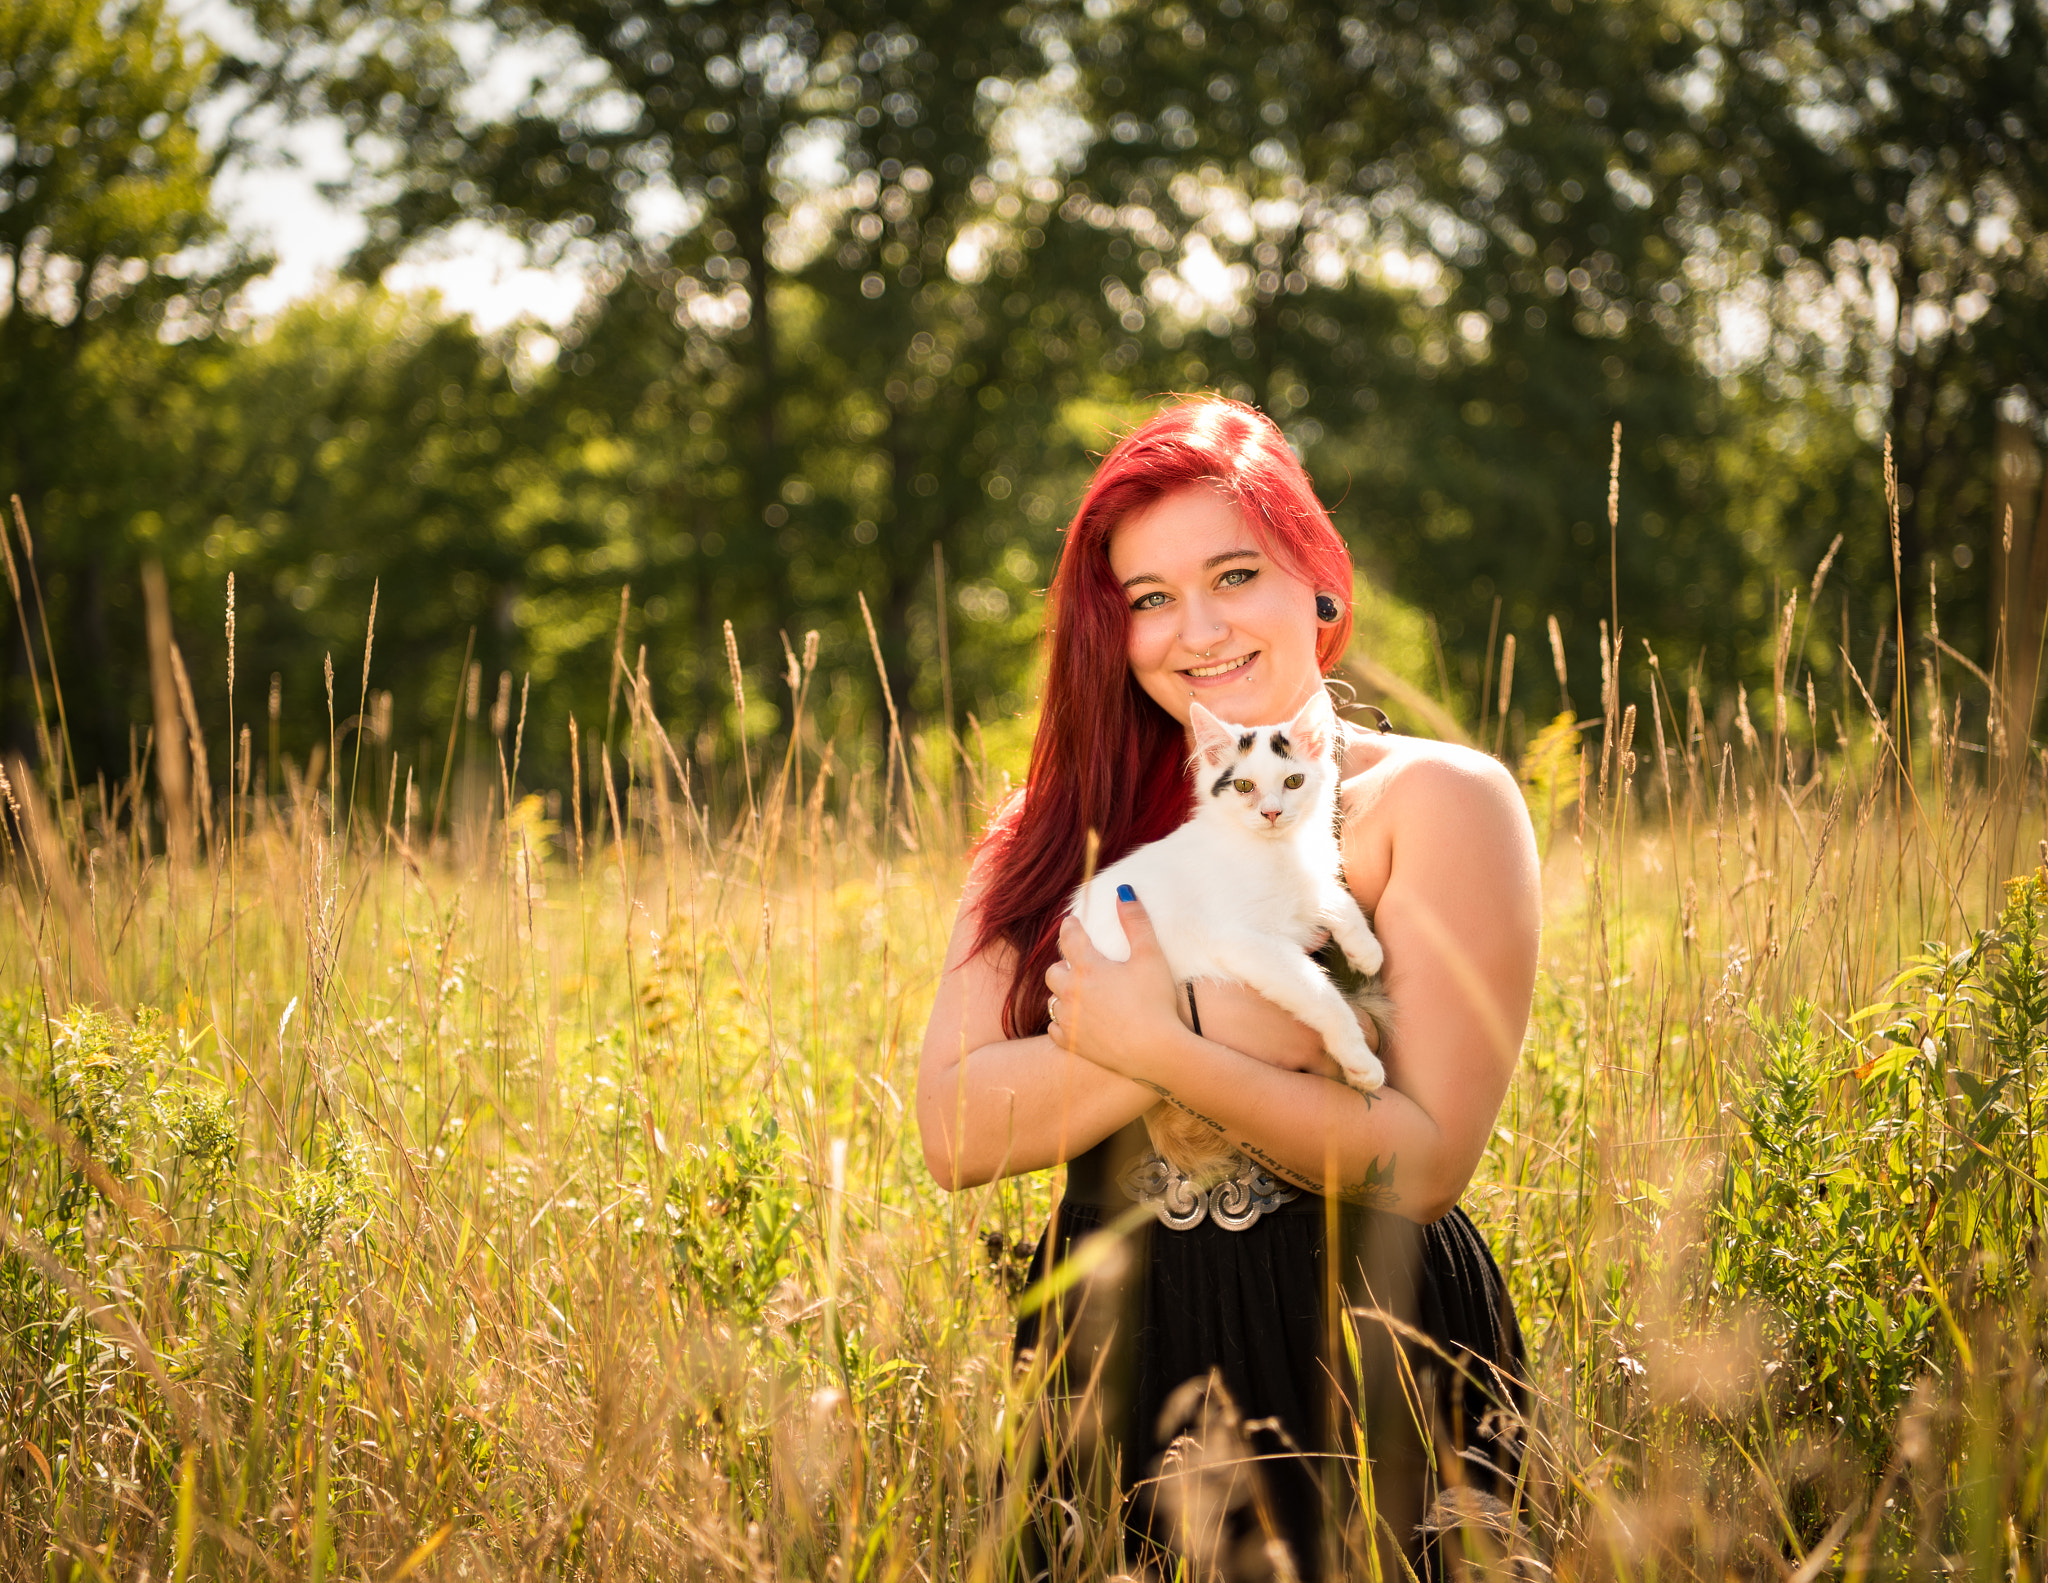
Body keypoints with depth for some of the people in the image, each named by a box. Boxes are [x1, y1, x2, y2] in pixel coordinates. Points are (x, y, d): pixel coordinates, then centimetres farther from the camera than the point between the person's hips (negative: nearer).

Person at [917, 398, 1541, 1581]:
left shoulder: (1436, 803, -6)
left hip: (1361, 1393, -3)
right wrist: (1221, 1021, -18)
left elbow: (1427, 1161, -15)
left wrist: (1150, 1042, -17)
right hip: (1113, 1375, 3)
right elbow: (958, 1132, -7)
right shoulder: (1067, 825, 5)